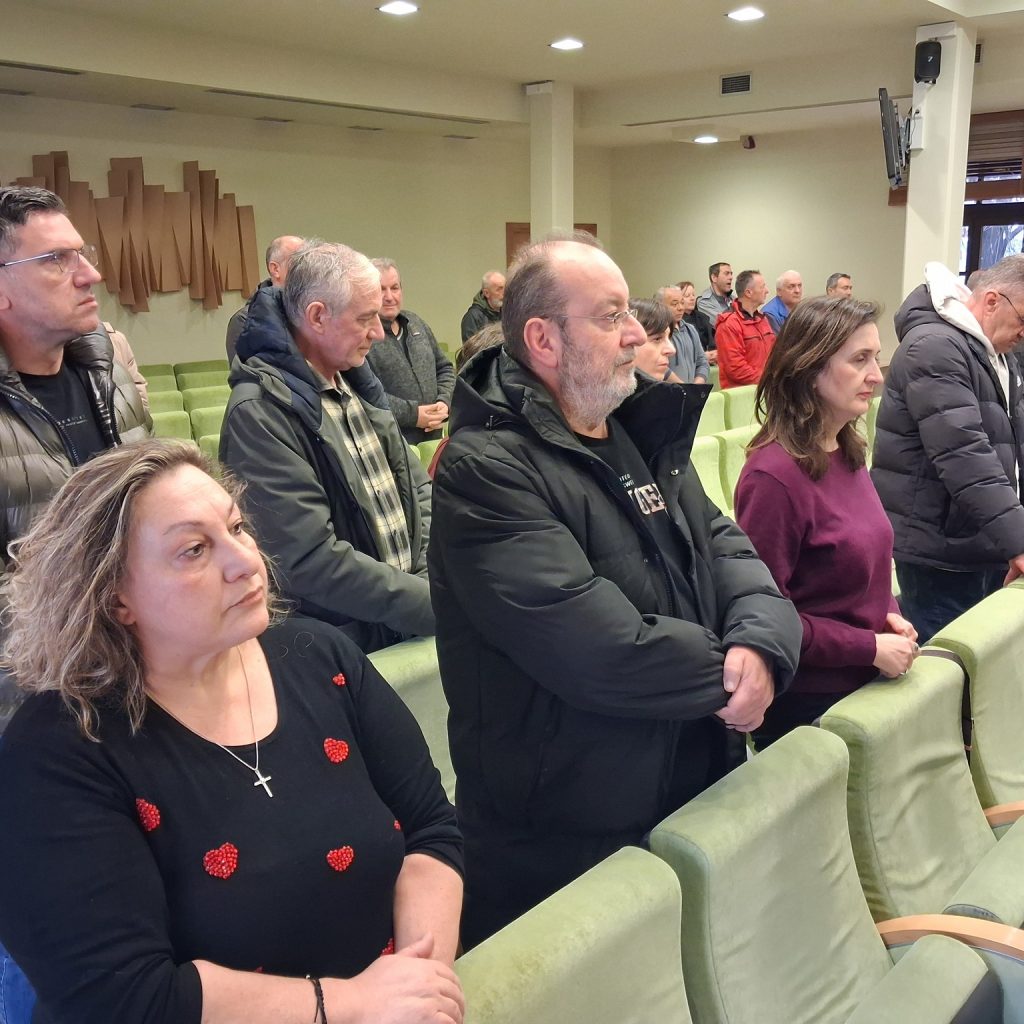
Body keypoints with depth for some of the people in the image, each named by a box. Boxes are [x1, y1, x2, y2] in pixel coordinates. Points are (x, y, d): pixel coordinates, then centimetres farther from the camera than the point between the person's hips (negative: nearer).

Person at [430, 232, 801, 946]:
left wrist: (763, 644, -18)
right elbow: (597, 649, -30)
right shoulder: (486, 470, -22)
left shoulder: (645, 435, 7)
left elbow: (726, 547, 2)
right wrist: (724, 673, -16)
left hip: (695, 794, 8)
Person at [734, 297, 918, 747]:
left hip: (866, 685, 8)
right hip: (804, 700, -8)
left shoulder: (848, 452, 2)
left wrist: (889, 614, -2)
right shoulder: (774, 474, -24)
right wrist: (870, 647, -19)